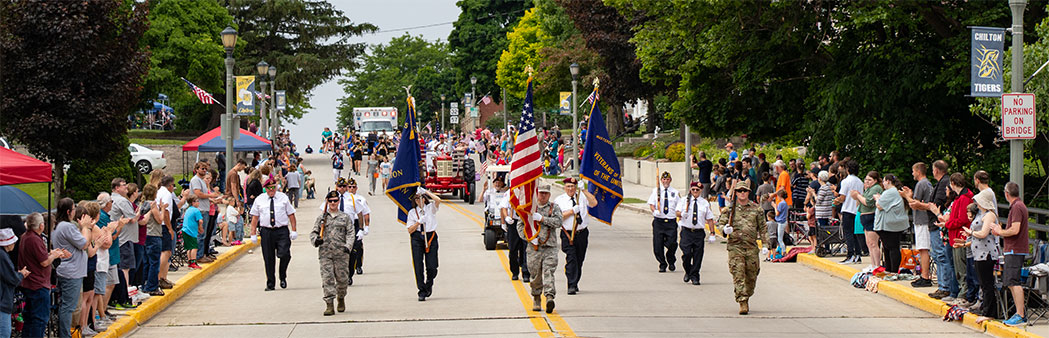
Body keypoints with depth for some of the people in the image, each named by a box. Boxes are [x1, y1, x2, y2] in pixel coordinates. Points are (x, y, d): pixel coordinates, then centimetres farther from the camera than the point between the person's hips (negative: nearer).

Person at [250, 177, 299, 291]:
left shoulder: (283, 197, 8)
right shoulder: (259, 200, 9)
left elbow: (291, 214, 7)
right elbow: (255, 217, 10)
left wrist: (294, 230, 0)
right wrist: (253, 234, 4)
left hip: (282, 231, -1)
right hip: (266, 231, 1)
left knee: (285, 255, -16)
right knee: (268, 259, 2)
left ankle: (283, 277, 8)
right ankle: (270, 284, 12)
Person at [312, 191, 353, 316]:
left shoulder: (345, 217, 9)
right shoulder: (321, 218, 11)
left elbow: (350, 233, 3)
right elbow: (313, 232, 11)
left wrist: (348, 246, -13)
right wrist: (315, 240, -11)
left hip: (341, 254, 0)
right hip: (325, 254, 0)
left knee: (342, 279, 5)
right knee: (327, 279, -8)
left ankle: (341, 298, 32)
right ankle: (329, 305, -9)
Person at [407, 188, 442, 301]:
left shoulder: (431, 208, 8)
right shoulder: (412, 212, 9)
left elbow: (438, 200, -14)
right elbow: (410, 230, 3)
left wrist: (425, 191, -9)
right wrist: (419, 222, -12)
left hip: (431, 237, -1)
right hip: (417, 238, 1)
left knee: (432, 267, -4)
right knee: (418, 265, -6)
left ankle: (429, 284, 26)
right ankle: (422, 292, 0)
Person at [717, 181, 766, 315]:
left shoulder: (756, 209, 11)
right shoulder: (729, 209, 6)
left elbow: (762, 226, 18)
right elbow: (721, 223, 7)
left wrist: (762, 238, 5)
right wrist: (724, 230, -15)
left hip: (752, 247, 2)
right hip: (735, 246, -2)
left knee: (751, 276, 7)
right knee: (738, 275, -11)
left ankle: (746, 298, 29)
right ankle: (742, 303, -14)